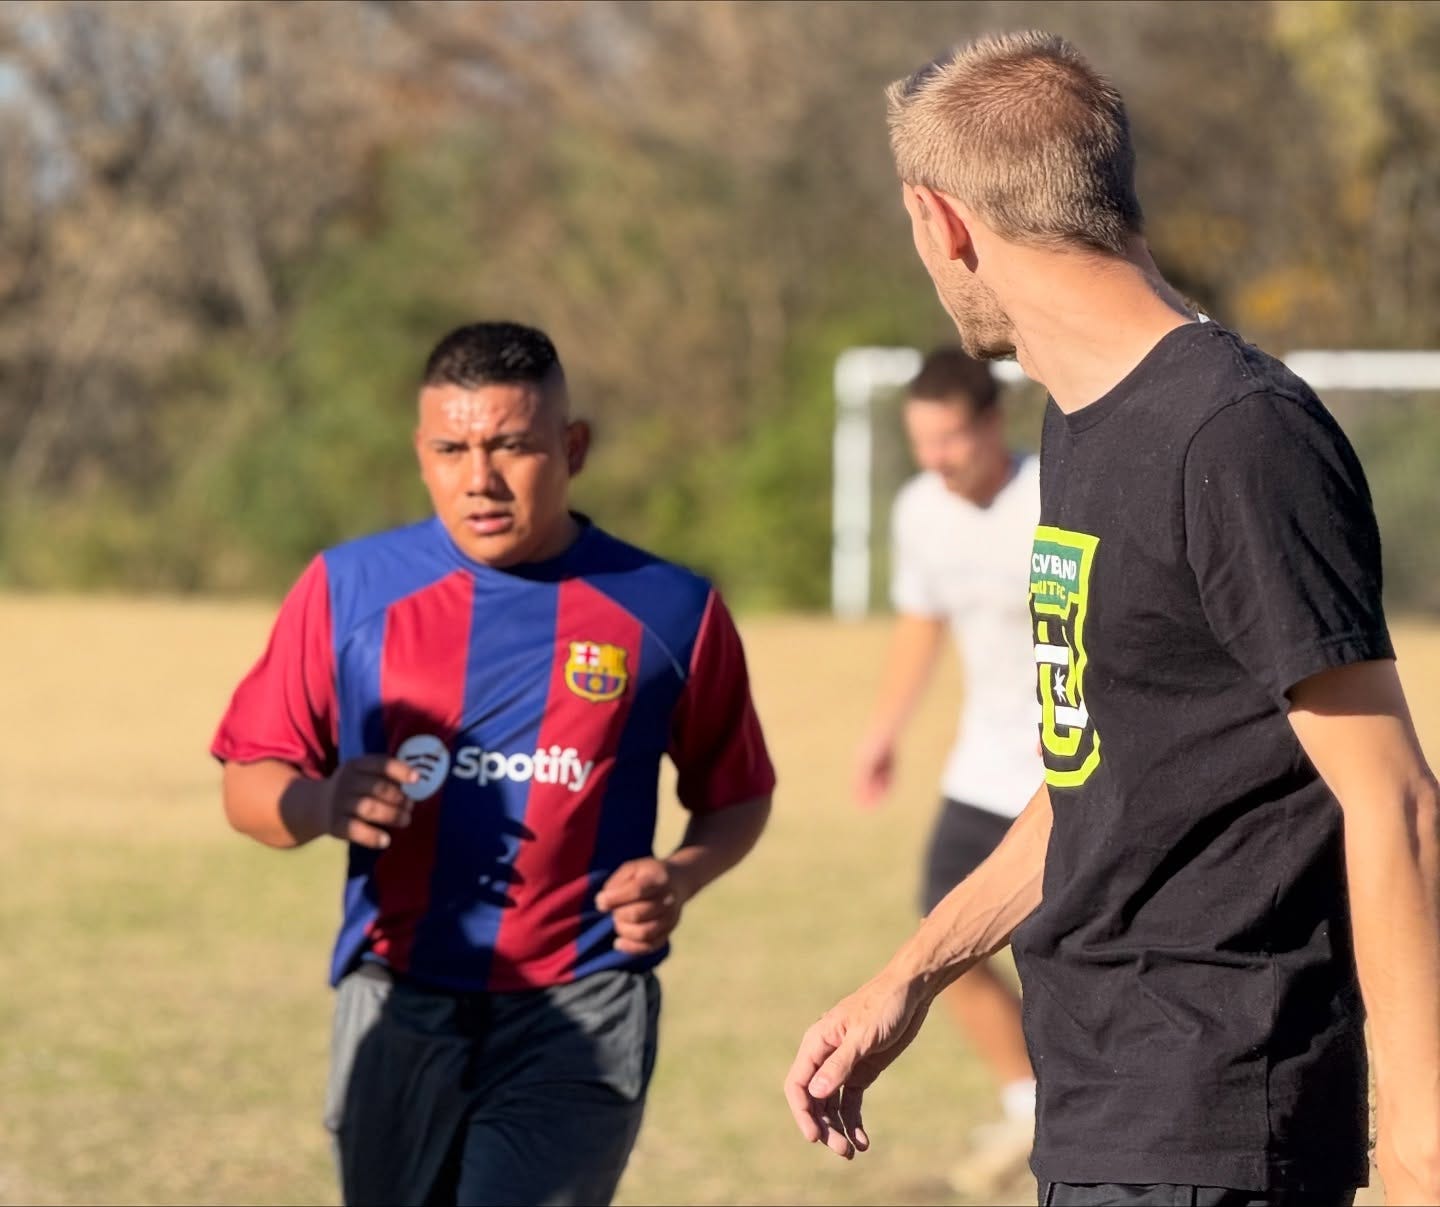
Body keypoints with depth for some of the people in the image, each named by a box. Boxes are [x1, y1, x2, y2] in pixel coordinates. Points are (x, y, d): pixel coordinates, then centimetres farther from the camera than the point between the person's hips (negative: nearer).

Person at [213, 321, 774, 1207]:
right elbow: (249, 784, 7)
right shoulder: (350, 591, 3)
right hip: (398, 1011, 3)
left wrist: (681, 878, -8)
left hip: (580, 1013, -2)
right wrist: (316, 806, -16)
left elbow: (736, 796, 13)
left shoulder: (668, 612, 2)